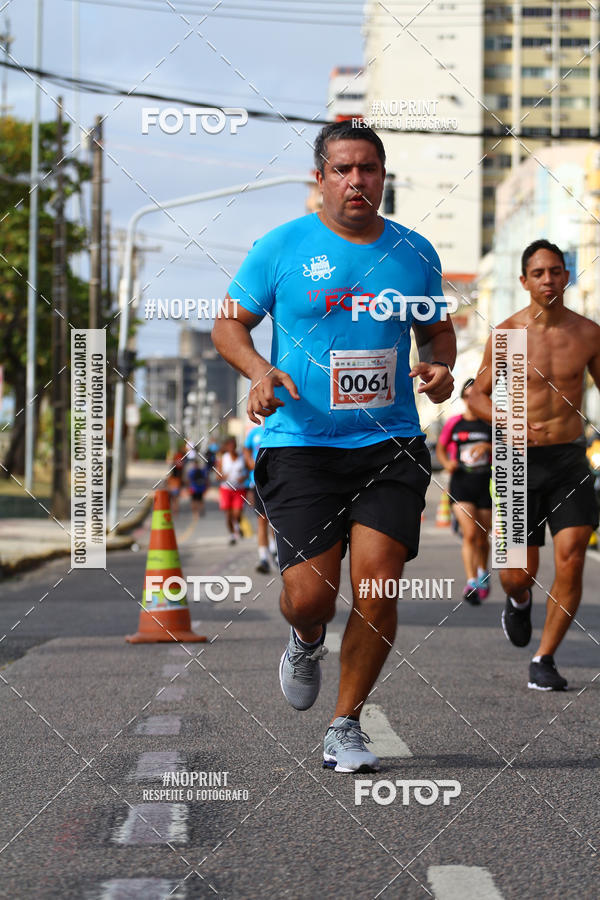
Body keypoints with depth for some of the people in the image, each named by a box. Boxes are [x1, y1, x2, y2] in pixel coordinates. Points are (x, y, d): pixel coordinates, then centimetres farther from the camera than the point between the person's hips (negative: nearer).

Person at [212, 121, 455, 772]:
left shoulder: (414, 252, 9)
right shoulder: (281, 247, 0)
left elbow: (436, 329, 23)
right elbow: (228, 324, 7)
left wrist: (440, 367, 1)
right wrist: (261, 371, -12)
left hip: (390, 445, 2)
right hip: (300, 444, -2)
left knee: (377, 589, -8)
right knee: (309, 595, -9)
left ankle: (345, 727, 10)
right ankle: (306, 641, 31)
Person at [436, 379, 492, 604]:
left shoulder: (491, 423, 2)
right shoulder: (454, 423, 4)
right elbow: (440, 448, 14)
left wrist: (488, 447, -21)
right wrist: (447, 462, -6)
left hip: (485, 484, 1)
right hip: (461, 483, -1)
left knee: (483, 537, 10)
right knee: (470, 534, -18)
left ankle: (483, 572, 39)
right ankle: (471, 583, -20)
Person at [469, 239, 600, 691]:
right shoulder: (506, 335, -6)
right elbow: (478, 395, 2)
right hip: (522, 459, -1)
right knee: (519, 573, 0)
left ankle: (544, 660, 1)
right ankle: (519, 601, 40)